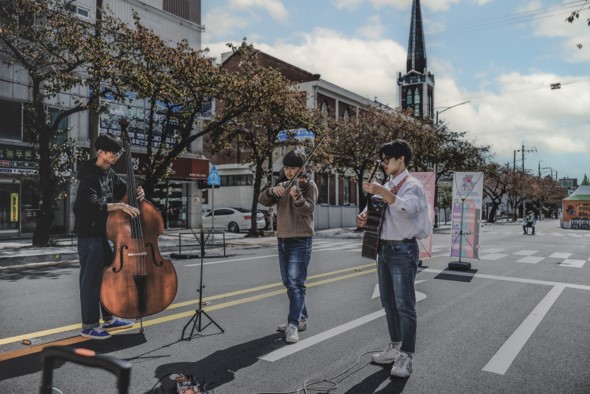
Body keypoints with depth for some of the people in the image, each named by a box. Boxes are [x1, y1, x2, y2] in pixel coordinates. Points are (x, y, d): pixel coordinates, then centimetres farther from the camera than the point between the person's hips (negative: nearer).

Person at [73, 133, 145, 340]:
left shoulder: (109, 173, 7)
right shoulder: (91, 176, -19)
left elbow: (123, 189, 20)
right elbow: (91, 205, -32)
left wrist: (136, 192, -2)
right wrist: (119, 206, -36)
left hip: (102, 233, 9)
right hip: (89, 234, -9)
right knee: (92, 279, -1)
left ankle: (109, 319, 30)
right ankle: (89, 326, 12)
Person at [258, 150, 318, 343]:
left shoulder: (309, 185, -3)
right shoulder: (282, 186, 13)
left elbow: (307, 209, -19)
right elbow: (262, 200, 1)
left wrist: (297, 197, -39)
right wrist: (272, 191, -19)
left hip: (300, 240, -7)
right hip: (282, 240, 7)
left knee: (296, 283, -14)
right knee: (288, 283, 13)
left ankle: (293, 324, -14)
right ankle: (301, 319, 24)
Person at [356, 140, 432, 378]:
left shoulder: (412, 186, -10)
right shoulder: (387, 186, 15)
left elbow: (407, 208, -30)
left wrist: (382, 192, -43)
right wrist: (364, 216, -4)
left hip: (403, 250, -8)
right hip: (384, 249, 8)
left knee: (404, 304, -5)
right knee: (388, 303, 15)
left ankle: (406, 356, 3)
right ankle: (395, 347, 28)